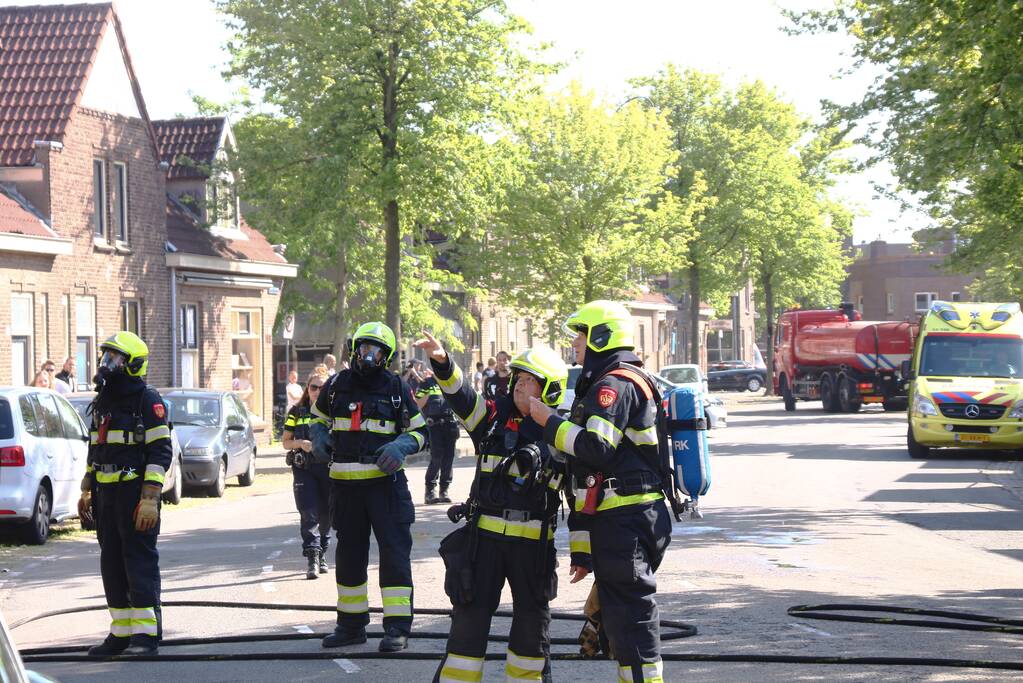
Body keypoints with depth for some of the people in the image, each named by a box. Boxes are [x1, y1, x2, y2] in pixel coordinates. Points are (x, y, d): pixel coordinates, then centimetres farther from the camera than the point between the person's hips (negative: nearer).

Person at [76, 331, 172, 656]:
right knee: (112, 562, 9)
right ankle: (121, 632, 15)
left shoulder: (147, 400, -8)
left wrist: (149, 498, -19)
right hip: (106, 494, 8)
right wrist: (87, 491, 19)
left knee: (140, 560, -7)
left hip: (135, 492, -8)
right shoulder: (102, 401, 17)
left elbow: (160, 451, -13)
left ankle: (146, 633, -4)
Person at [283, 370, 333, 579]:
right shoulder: (297, 412, 7)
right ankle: (312, 557, -17)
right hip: (303, 468, -1)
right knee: (309, 512, -12)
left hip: (328, 467, 1)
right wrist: (300, 443, -11)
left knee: (326, 514, 7)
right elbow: (285, 441, 9)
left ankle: (322, 553, 25)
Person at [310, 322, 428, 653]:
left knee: (394, 550, -7)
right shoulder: (337, 385, 7)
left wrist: (401, 446, -17)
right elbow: (318, 416, 23)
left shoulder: (397, 388, -1)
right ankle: (351, 624, 23)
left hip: (385, 480, -4)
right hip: (345, 484, 4)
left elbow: (420, 431, 3)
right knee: (349, 554, 12)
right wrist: (319, 437, 1)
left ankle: (397, 627, -3)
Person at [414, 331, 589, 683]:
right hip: (485, 535, 0)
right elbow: (461, 396, -13)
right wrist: (443, 363, -33)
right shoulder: (495, 416, 3)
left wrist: (581, 552, 2)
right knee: (470, 618, -1)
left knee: (533, 623, 10)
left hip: (535, 544, 0)